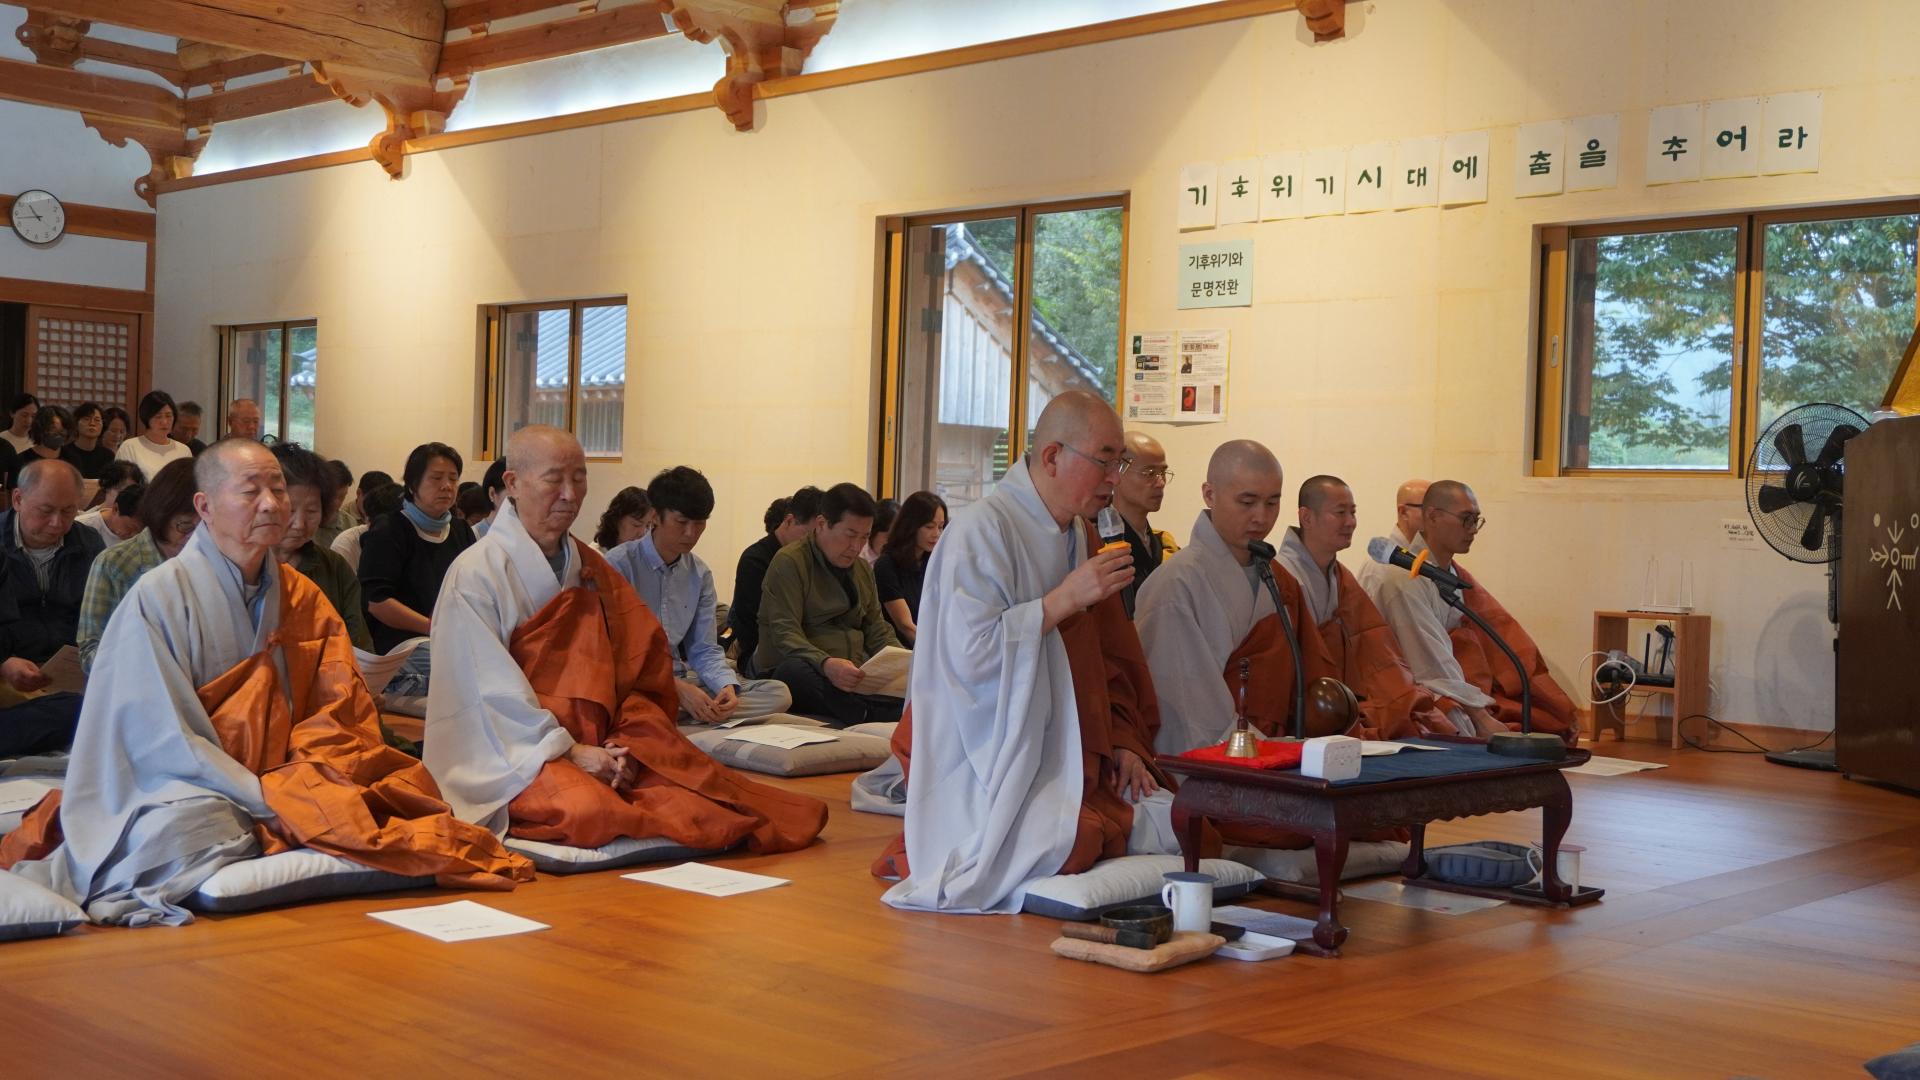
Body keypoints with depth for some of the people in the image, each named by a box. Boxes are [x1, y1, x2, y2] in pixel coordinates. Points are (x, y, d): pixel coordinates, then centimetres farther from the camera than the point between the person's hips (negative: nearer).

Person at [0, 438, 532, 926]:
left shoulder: (303, 599, 13)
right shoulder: (159, 598, -5)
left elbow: (342, 711, 5)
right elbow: (164, 739, -13)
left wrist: (309, 781, -16)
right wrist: (271, 799, -20)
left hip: (290, 784, 6)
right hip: (185, 791, -6)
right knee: (189, 826, -40)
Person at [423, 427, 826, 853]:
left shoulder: (592, 571, 13)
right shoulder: (476, 574, -5)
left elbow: (642, 667, 8)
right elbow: (493, 693, -11)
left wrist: (625, 743, -9)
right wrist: (569, 752, -17)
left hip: (599, 751, 5)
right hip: (513, 757, -5)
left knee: (700, 786, -24)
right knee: (587, 809, -35)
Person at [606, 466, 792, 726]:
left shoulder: (700, 574, 12)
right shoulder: (620, 564, -7)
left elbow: (705, 650, 12)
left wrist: (727, 686, -11)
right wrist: (677, 687, -22)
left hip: (680, 678, 7)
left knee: (778, 693, -14)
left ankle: (682, 716, -24)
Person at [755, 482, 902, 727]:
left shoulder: (862, 568, 22)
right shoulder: (789, 562, -3)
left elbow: (877, 629, 24)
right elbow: (785, 634, -13)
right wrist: (826, 664, -32)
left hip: (853, 677, 6)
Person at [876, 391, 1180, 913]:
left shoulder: (1080, 536, 14)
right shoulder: (983, 530, -13)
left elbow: (1110, 654, 19)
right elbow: (970, 651, -23)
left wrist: (1124, 743, 5)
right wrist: (1065, 599, -23)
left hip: (1069, 757, 9)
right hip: (995, 764, -8)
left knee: (1177, 824, -6)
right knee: (1069, 843, -31)